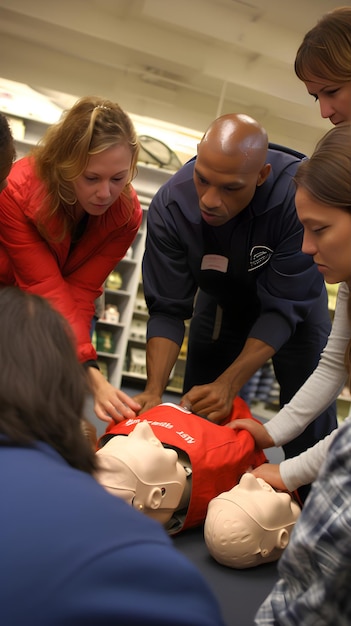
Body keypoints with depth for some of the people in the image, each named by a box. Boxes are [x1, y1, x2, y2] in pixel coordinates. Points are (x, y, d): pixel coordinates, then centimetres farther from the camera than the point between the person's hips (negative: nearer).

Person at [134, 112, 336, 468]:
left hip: (295, 295, -2)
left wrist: (229, 384, -37)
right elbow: (168, 309, -23)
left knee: (311, 425, -6)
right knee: (196, 410, 6)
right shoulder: (170, 205, -30)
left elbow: (282, 307, -31)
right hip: (221, 298, 2)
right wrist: (154, 390, -33)